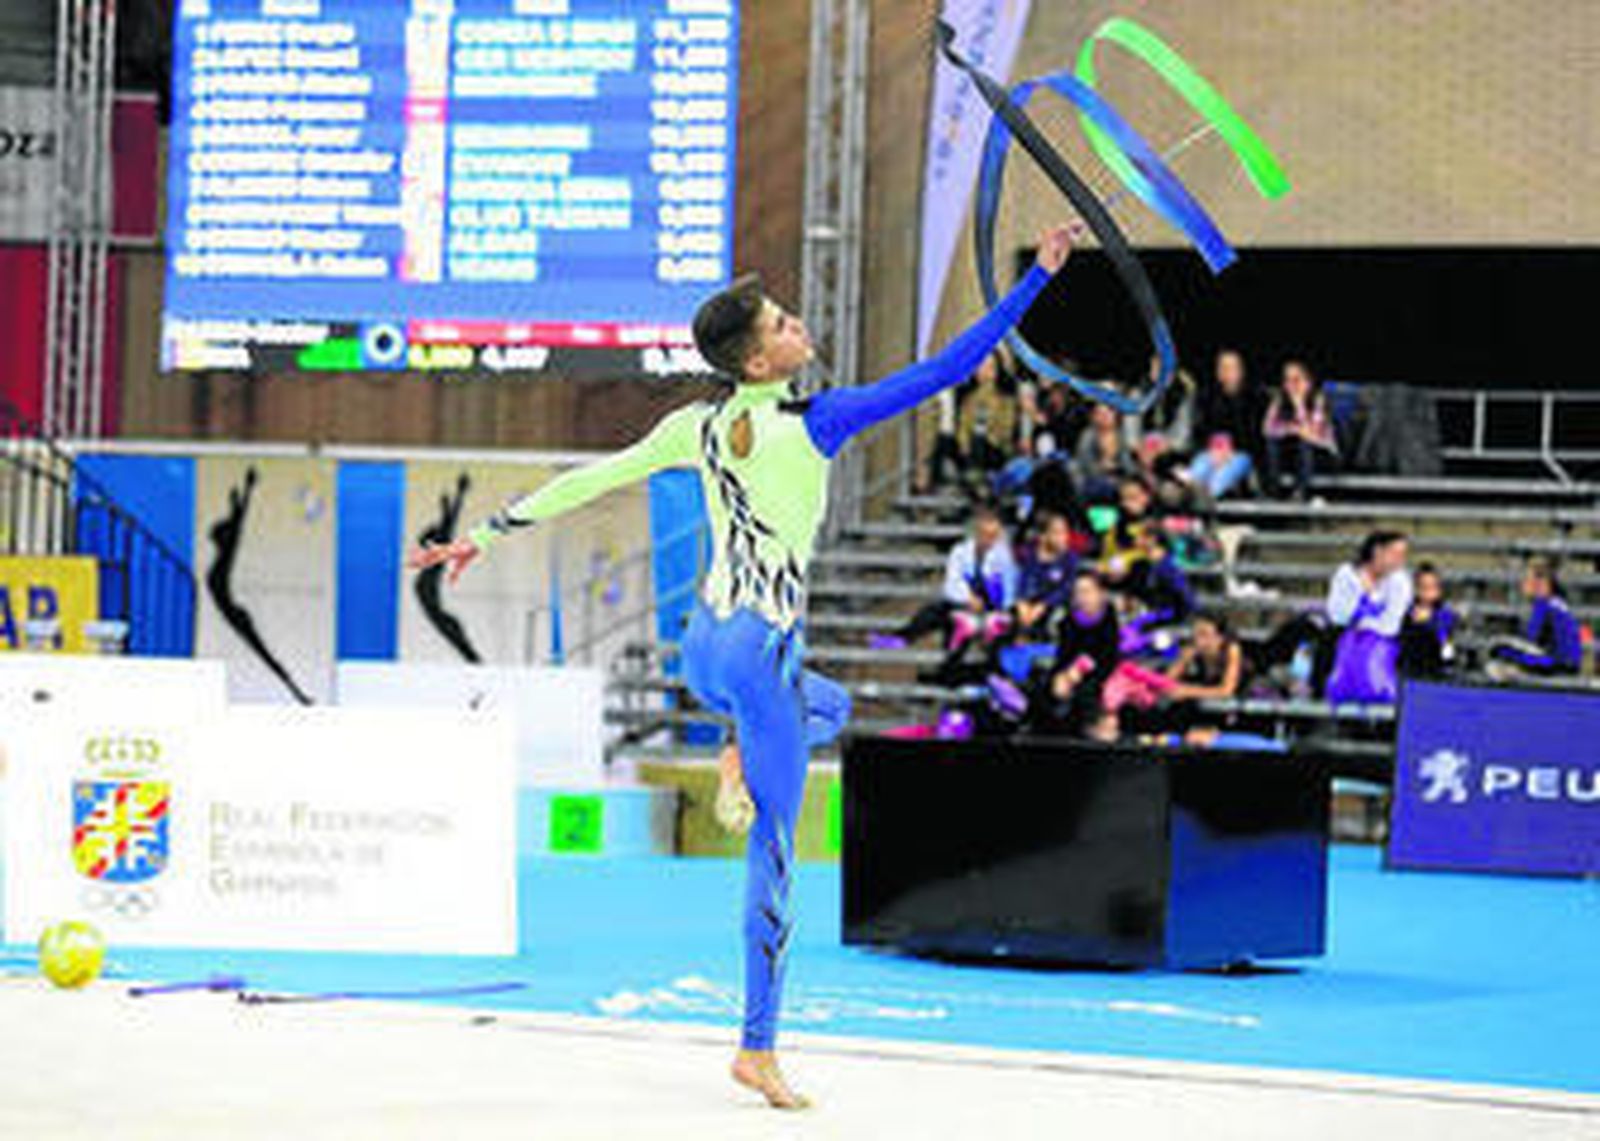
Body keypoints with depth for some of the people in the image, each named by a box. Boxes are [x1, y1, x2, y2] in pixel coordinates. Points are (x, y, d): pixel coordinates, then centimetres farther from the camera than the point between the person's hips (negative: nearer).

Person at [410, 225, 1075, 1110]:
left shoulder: (698, 427, 4)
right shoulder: (815, 423, -12)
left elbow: (592, 480, 8)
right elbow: (950, 368, -12)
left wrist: (488, 533, 19)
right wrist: (1037, 278, -8)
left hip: (704, 647, 6)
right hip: (763, 654, -6)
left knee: (831, 705, 36)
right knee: (773, 851, -1)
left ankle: (743, 755, 6)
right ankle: (759, 1047, -2)